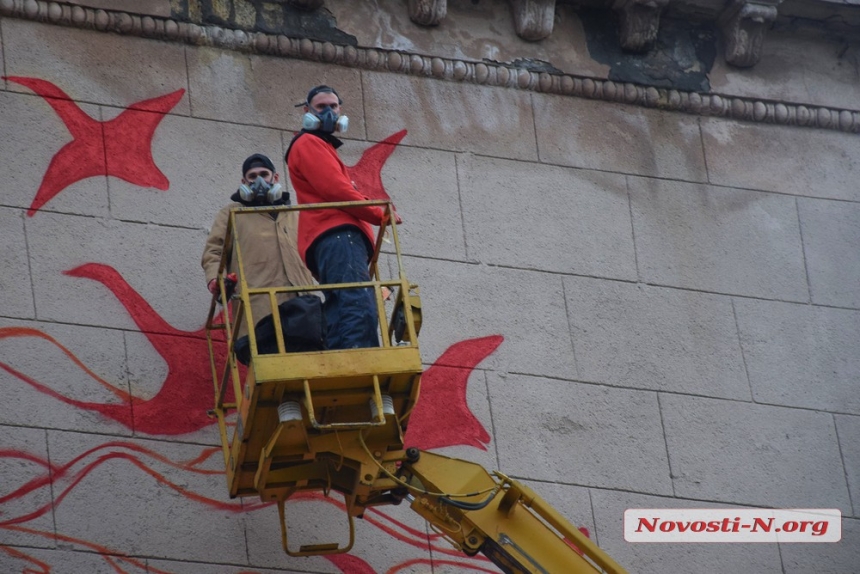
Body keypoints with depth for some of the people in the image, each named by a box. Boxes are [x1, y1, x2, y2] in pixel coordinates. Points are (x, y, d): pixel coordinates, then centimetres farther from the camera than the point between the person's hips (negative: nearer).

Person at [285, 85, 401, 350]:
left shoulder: (323, 148, 37)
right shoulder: (309, 144, 5)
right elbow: (335, 189, -7)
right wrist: (380, 214, -1)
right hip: (337, 237, -11)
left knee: (340, 321, -3)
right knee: (358, 310, -29)